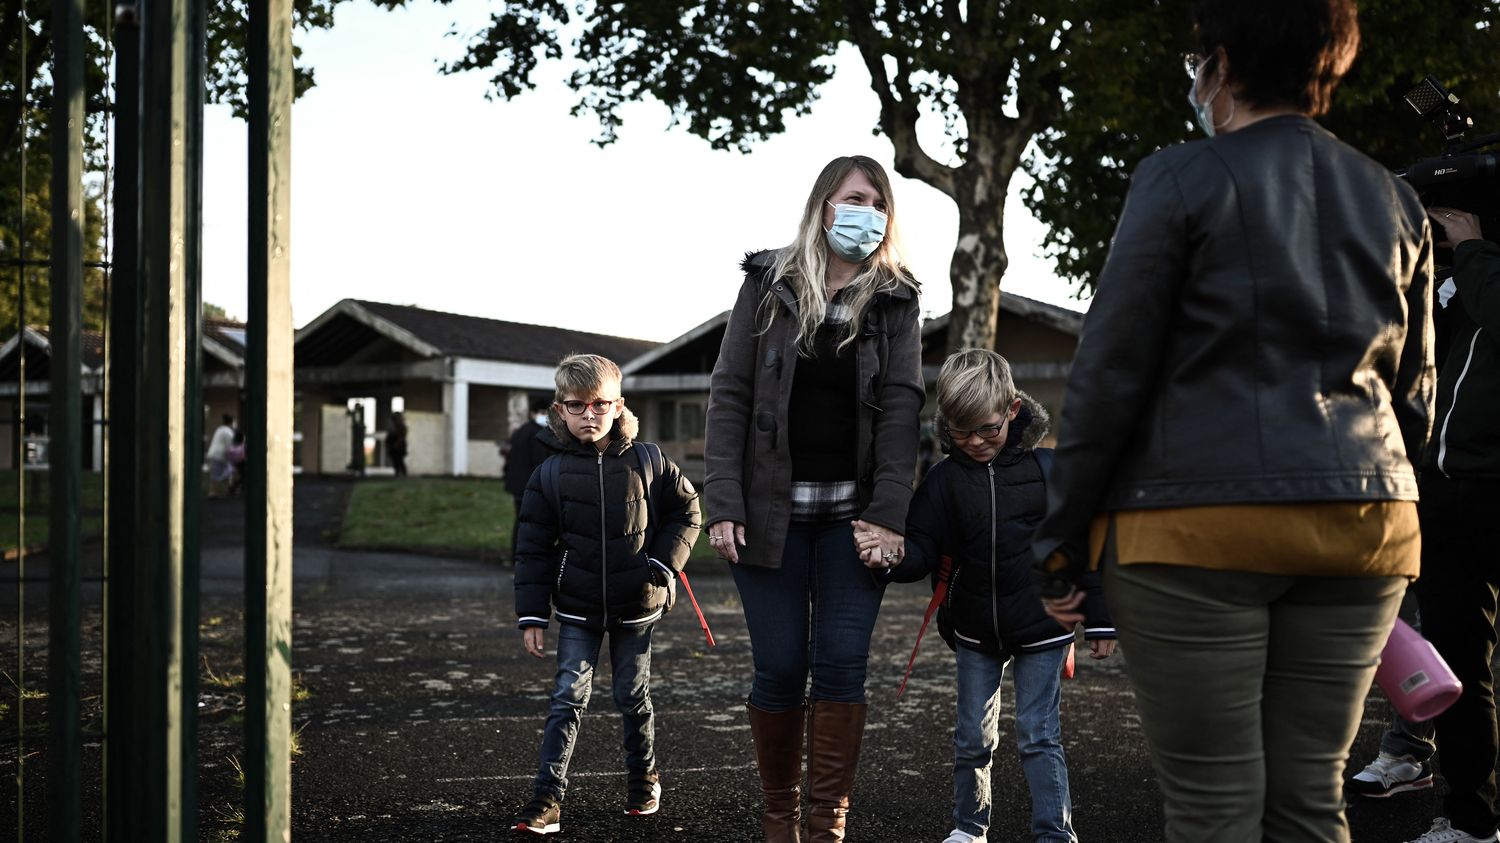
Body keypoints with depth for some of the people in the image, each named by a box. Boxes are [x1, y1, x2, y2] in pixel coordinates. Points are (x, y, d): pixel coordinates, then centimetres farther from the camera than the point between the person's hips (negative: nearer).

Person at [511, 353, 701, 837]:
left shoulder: (646, 463, -5)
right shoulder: (550, 474, -5)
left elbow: (686, 510, 7)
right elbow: (534, 551, -2)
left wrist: (664, 563, -5)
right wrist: (531, 615, -5)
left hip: (635, 607, 0)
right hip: (578, 611, 0)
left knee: (634, 697, 14)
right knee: (568, 699, -4)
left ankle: (644, 777, 35)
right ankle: (547, 797, -1)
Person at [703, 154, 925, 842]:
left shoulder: (895, 301, 6)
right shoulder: (767, 284, 4)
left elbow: (901, 408, -2)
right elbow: (729, 396, 0)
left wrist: (888, 516, -12)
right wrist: (723, 505, -9)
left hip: (854, 512, 1)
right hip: (772, 510, 0)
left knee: (841, 666, -4)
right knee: (780, 669, 1)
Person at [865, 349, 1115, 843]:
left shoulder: (1048, 469, -11)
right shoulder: (943, 480, -6)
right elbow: (922, 552, -10)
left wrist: (1099, 618, -3)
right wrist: (888, 556, -33)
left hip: (1043, 629, -3)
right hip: (975, 630, 3)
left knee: (1039, 735, -1)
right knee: (973, 736, 13)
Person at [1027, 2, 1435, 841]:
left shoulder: (1182, 180, -2)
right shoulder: (1396, 201, 14)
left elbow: (1109, 374, -5)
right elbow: (1414, 393, 17)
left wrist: (1061, 542, 0)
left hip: (1197, 526, -5)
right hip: (1364, 522, 5)